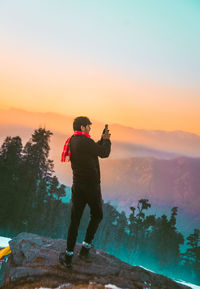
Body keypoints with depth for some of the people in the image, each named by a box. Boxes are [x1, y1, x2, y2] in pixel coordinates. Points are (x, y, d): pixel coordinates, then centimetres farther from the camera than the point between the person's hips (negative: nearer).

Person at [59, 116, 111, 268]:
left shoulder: (72, 141, 9)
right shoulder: (84, 141, -19)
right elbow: (104, 153, -11)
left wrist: (102, 140, 16)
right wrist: (107, 140, 6)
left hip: (77, 186, 7)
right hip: (92, 186, -7)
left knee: (75, 219, 9)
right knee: (97, 215, 17)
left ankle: (69, 255, 11)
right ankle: (86, 247, 20)